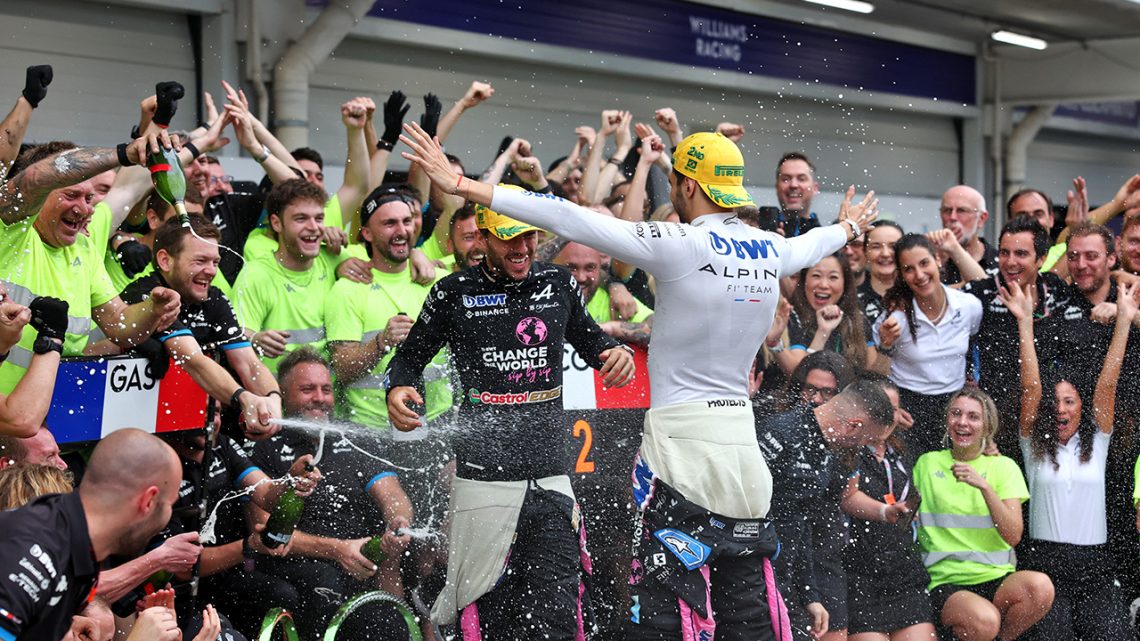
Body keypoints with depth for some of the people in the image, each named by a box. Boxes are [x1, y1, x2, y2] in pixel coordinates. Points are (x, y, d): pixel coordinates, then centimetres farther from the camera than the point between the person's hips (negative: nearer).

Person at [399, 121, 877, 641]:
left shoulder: (681, 246, -12)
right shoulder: (771, 252, 7)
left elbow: (572, 221, -15)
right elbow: (809, 246, 31)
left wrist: (465, 186, -13)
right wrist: (847, 228, 56)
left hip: (681, 439, -7)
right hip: (742, 438, 7)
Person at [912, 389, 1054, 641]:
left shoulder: (1003, 466, 9)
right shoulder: (927, 463, 10)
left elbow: (1013, 536, -2)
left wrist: (984, 486, -16)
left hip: (997, 577, 2)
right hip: (945, 581, -2)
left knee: (1040, 586, -31)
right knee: (983, 621, -35)